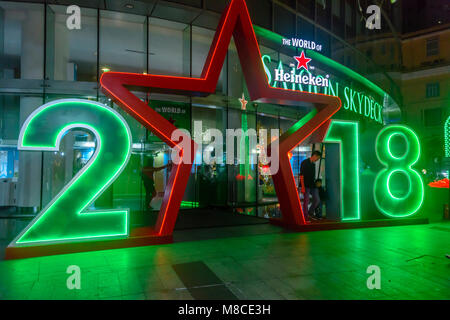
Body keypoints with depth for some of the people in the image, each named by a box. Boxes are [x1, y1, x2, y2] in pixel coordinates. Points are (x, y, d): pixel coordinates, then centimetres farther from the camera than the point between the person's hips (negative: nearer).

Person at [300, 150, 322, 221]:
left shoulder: (313, 164, 16)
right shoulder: (304, 162, -8)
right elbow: (301, 175, -13)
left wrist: (314, 184, 18)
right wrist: (303, 187, -18)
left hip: (313, 186, 8)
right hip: (306, 186, -8)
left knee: (317, 200, 4)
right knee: (306, 201, -3)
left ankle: (310, 213, 21)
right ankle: (306, 216, 7)